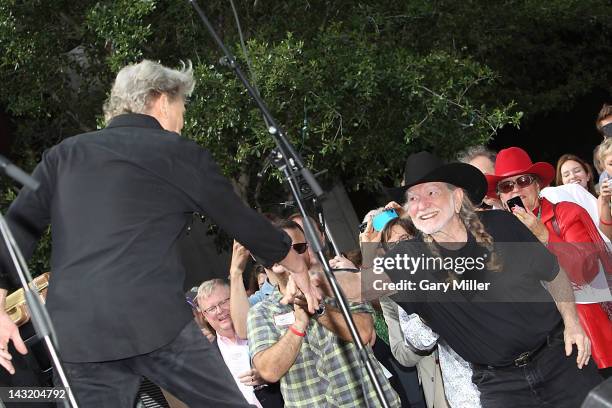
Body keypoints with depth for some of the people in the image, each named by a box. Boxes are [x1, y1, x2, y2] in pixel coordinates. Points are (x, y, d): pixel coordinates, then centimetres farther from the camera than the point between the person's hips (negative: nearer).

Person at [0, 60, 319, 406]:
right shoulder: (180, 154, 9)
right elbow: (244, 222, 16)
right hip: (157, 323, -4)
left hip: (73, 336, 4)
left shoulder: (64, 155, 18)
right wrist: (300, 270, 30)